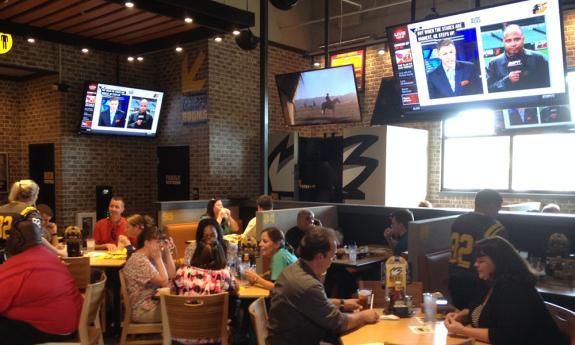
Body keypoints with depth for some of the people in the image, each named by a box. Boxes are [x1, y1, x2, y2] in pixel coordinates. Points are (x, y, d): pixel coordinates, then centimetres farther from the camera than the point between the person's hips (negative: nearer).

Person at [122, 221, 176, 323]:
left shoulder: (151, 257, 7)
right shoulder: (139, 261, -21)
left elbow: (171, 275, 7)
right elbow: (164, 282, -24)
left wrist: (167, 252, -1)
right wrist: (158, 258, -18)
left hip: (155, 301, 9)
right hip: (143, 311, -9)